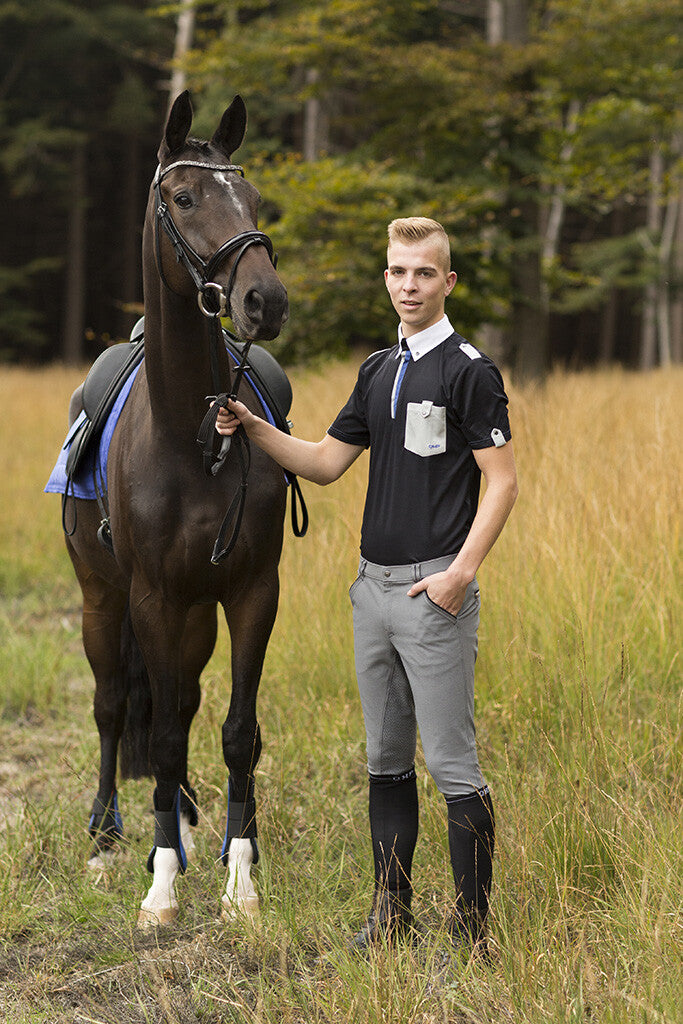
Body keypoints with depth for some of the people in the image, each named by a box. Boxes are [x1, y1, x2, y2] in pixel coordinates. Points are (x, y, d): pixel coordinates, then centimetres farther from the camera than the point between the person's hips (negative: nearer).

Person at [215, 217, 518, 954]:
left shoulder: (469, 371, -9)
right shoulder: (378, 370, 14)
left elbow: (502, 481, -12)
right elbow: (325, 463, 18)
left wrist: (462, 572, -19)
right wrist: (253, 428, 4)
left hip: (433, 593, -8)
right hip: (374, 587, 8)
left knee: (451, 765, -6)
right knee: (386, 761, 13)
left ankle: (472, 932, 0)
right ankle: (391, 912, 22)